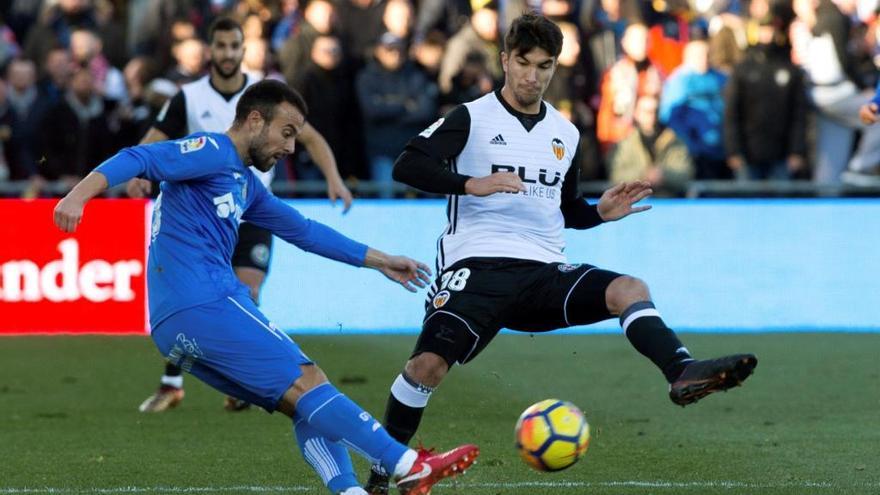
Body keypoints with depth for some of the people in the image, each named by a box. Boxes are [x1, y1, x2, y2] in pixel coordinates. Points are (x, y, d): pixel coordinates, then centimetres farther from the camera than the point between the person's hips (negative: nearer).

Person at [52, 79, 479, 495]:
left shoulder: (245, 183, 26)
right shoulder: (214, 152, -3)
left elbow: (302, 230, 37)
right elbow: (137, 160, -16)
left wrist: (378, 260, 42)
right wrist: (78, 196, -32)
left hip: (182, 327, 10)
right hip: (203, 305, -10)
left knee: (305, 406, 6)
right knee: (307, 384, -12)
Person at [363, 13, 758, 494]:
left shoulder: (564, 134, 18)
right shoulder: (471, 118, 2)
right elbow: (406, 165, -11)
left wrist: (600, 212, 9)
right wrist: (472, 184, -24)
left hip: (544, 271, 4)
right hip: (477, 267, -4)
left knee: (629, 289, -21)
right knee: (428, 364, -21)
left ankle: (683, 374, -39)